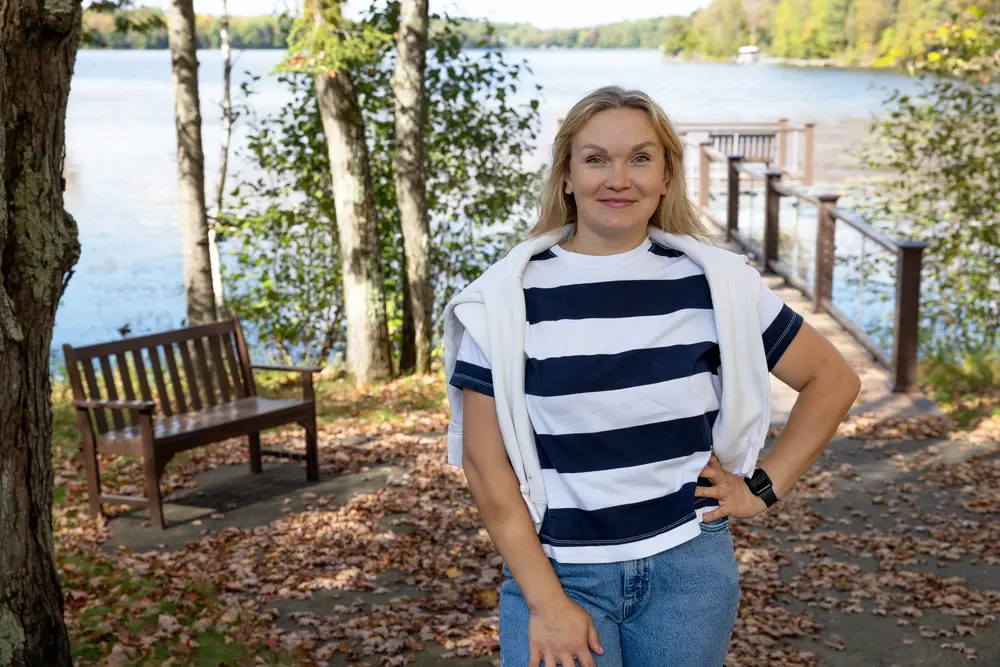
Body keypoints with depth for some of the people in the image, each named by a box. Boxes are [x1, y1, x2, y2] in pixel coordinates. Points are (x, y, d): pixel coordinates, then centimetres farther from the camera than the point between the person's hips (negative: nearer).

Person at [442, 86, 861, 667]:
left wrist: (764, 488, 1)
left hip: (688, 565, 2)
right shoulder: (510, 297, -8)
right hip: (557, 569, -1)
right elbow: (485, 460, -7)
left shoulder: (714, 282, -3)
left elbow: (834, 380, 7)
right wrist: (545, 601, -10)